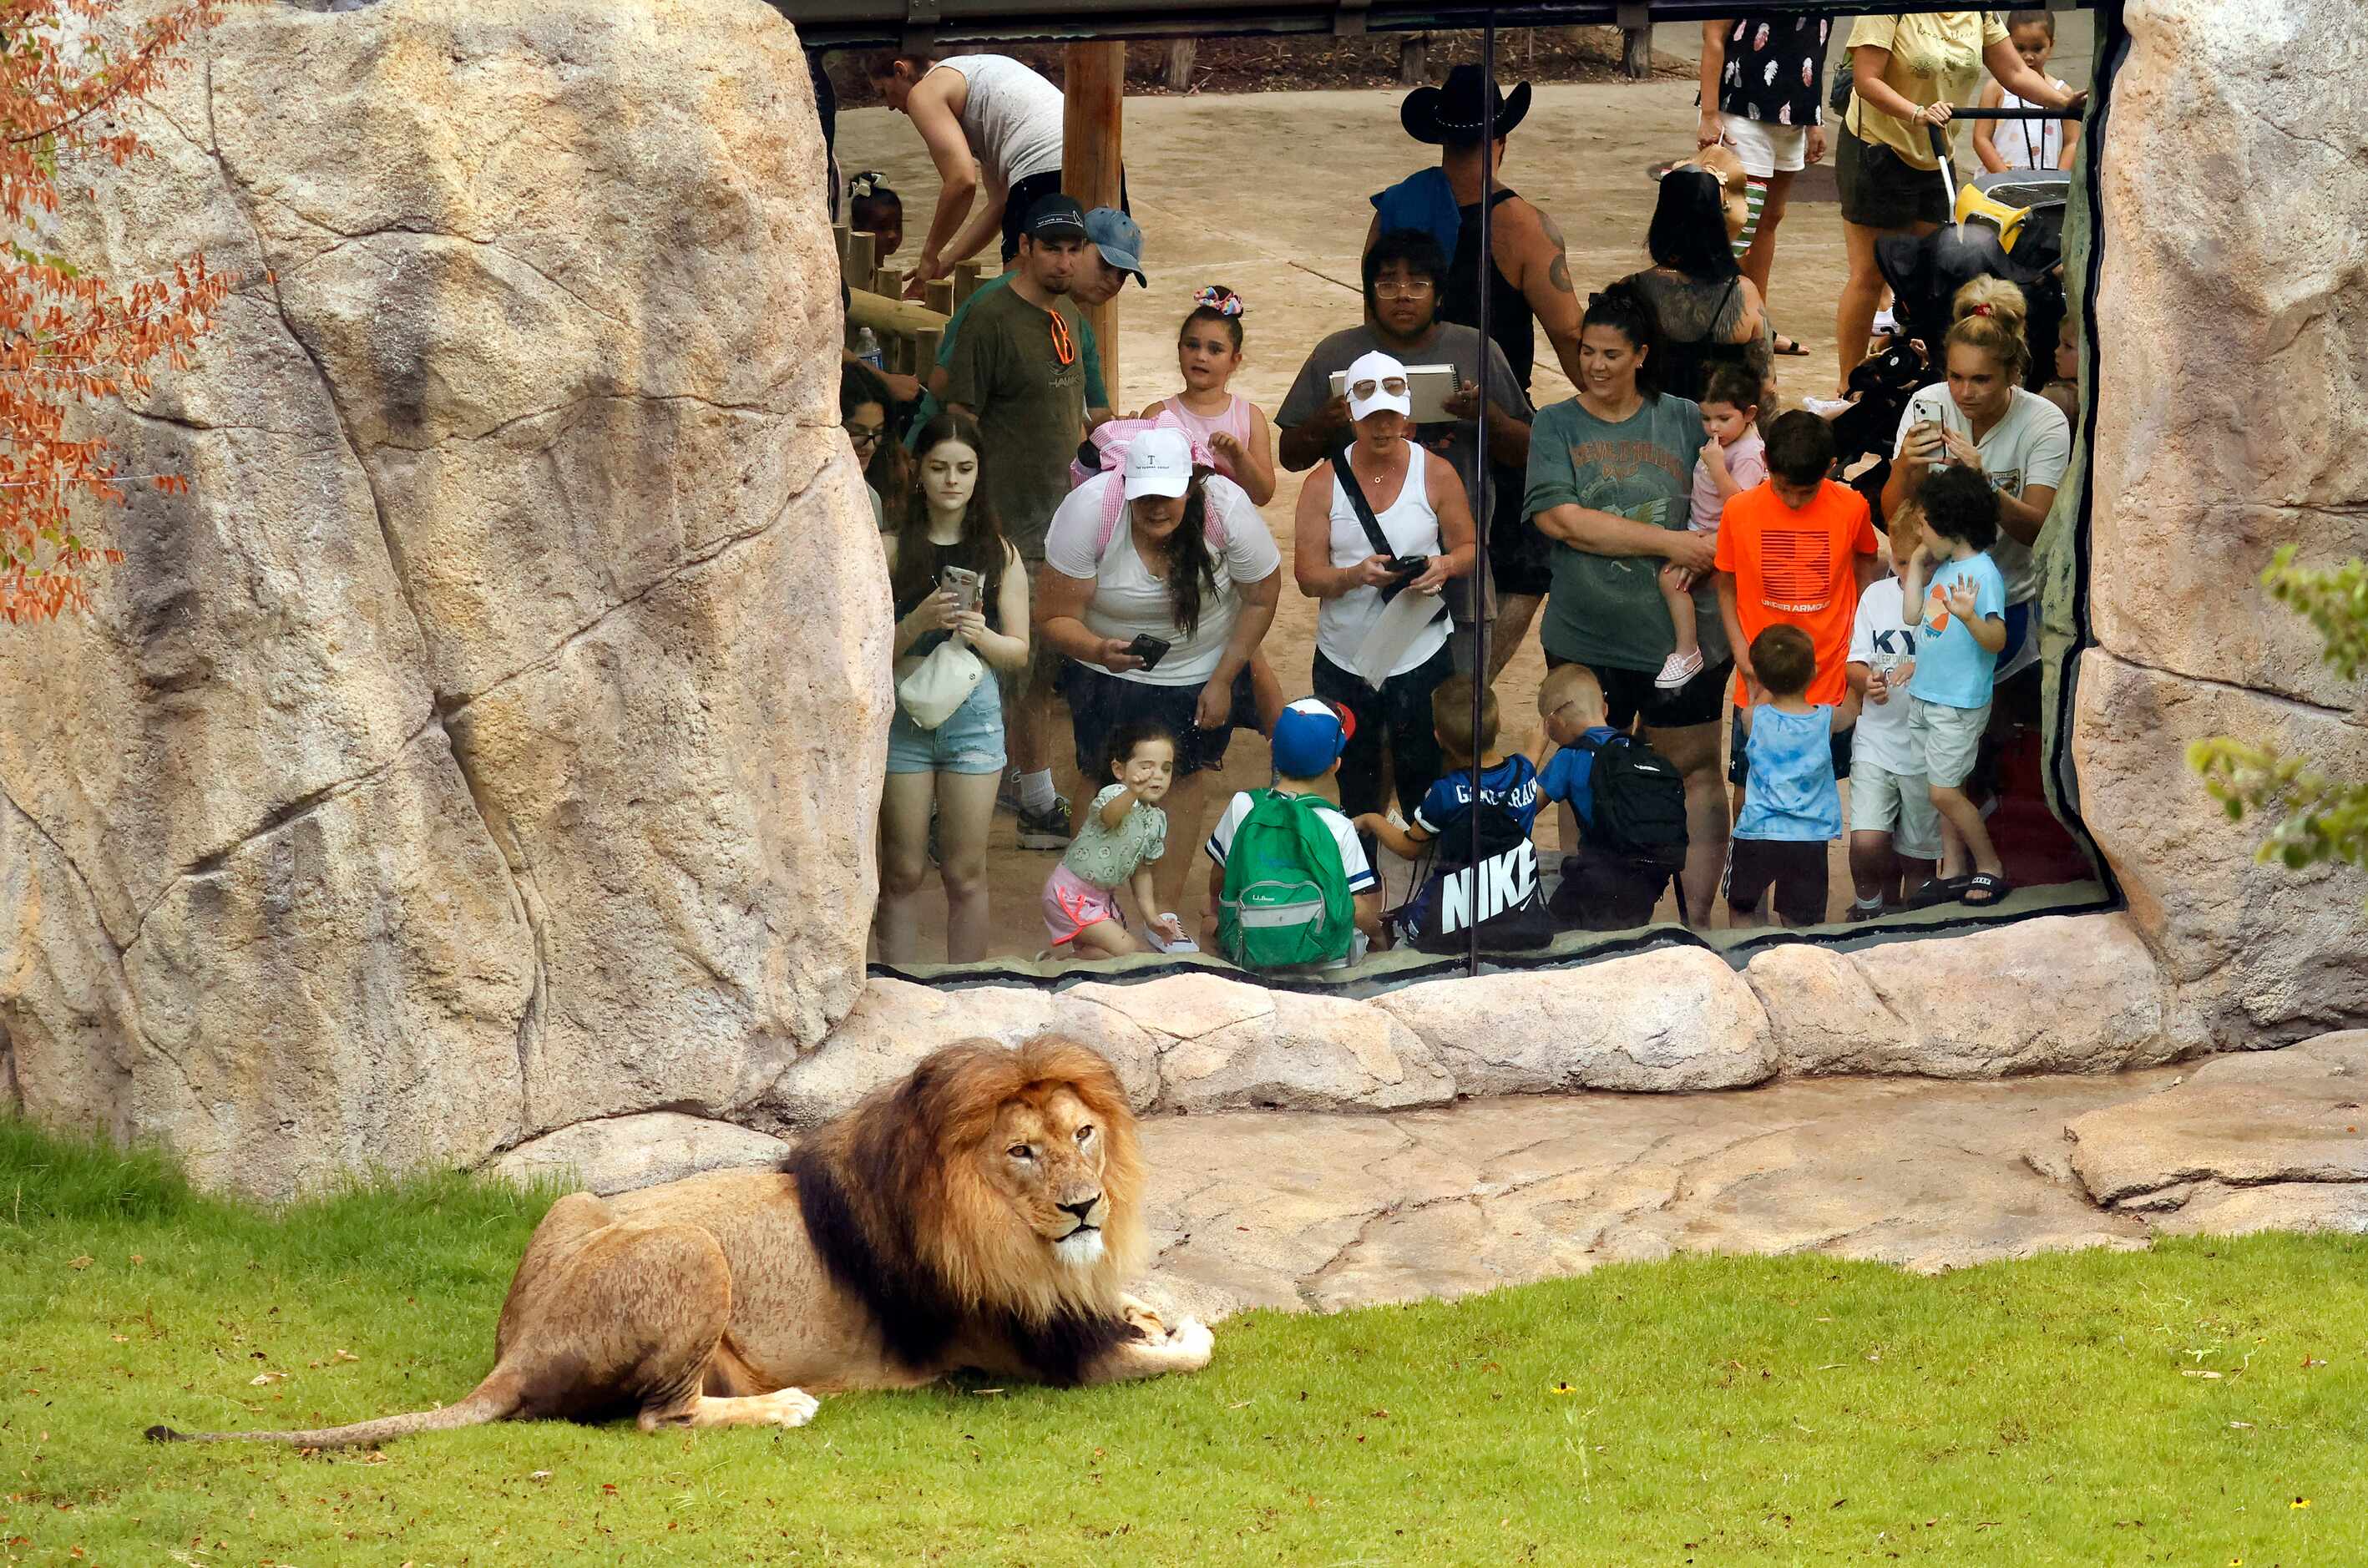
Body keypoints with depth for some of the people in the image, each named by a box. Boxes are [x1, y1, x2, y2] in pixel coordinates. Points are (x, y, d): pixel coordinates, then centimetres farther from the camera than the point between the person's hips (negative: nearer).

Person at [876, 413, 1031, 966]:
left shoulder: (998, 553, 6)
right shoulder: (894, 548, 1)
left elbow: (1019, 652, 6)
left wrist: (980, 635, -14)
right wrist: (920, 623, -20)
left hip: (973, 708, 1)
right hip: (902, 709, -1)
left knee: (965, 874, 4)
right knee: (903, 873, 3)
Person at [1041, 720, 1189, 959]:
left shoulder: (1156, 820, 5)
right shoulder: (1114, 795, -21)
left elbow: (1141, 870, 16)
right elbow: (1108, 816, -48)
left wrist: (1150, 917, 8)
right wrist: (1133, 793, -69)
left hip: (1101, 897, 9)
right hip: (1072, 894, -9)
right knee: (1131, 953, -13)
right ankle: (1060, 961, -3)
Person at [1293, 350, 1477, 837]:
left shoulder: (1436, 475, -1)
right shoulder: (1324, 483, -3)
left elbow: (1469, 549, 6)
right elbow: (1307, 574, -6)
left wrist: (1446, 565, -18)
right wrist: (1357, 574, -26)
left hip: (1420, 656, -1)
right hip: (1343, 662, 1)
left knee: (1422, 781, 2)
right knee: (1354, 788, 13)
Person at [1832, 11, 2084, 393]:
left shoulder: (1979, 14, 1)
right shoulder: (1890, 9, -18)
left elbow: (2015, 73, 2)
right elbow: (1866, 79, -23)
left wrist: (2067, 102, -13)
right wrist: (1917, 113, -36)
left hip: (1934, 159, 6)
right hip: (1878, 150, -6)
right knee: (1870, 276, -3)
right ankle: (1848, 389, 5)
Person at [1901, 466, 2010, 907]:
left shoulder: (1982, 574, -18)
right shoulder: (1944, 567, 9)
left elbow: (1996, 639, -26)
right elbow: (1914, 615, 13)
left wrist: (1969, 616, -46)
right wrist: (1916, 566, 13)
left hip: (1959, 703, -9)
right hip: (1926, 696, 9)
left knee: (1944, 792, -8)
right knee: (1943, 788, 12)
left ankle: (1990, 868, 5)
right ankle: (1953, 872, 19)